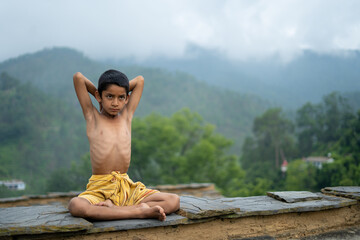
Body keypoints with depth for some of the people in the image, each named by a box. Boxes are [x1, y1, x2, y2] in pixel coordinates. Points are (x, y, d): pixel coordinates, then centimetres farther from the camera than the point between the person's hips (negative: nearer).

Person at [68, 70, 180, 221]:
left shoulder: (127, 116, 14)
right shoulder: (92, 116, 7)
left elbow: (139, 80, 21)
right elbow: (78, 77, 2)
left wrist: (120, 92, 24)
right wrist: (98, 94, 15)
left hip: (127, 188, 3)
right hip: (99, 189, -3)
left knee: (174, 201, -16)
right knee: (75, 206, -37)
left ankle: (113, 208, -24)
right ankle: (141, 211, -33)